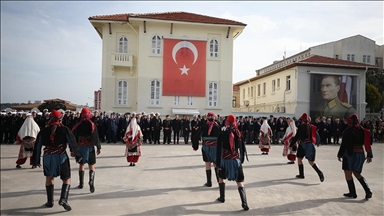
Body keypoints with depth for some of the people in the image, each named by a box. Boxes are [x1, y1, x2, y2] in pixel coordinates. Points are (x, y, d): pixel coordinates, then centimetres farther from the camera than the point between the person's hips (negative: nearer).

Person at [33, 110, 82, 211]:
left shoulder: (43, 131, 7)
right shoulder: (65, 129, -3)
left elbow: (37, 146, 10)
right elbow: (73, 143, -5)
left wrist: (36, 160, 18)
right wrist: (77, 156, 2)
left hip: (47, 157, 3)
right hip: (61, 157, -3)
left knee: (49, 178, 21)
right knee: (67, 179, 5)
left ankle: (50, 201, 25)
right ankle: (63, 199, -13)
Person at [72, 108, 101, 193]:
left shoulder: (77, 125, -1)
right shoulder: (92, 125, -6)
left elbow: (74, 137, 0)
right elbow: (96, 137, -9)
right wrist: (98, 147, -2)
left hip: (80, 147, 2)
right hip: (90, 147, -2)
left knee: (81, 165, 17)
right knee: (91, 166, 2)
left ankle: (81, 183, 23)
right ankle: (91, 180, -21)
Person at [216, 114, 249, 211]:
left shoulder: (222, 134, -8)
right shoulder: (238, 133, -1)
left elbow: (219, 149, -9)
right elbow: (242, 147, 4)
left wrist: (218, 163, -5)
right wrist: (241, 159, 14)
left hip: (225, 160, -1)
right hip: (236, 160, 1)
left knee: (221, 177, 24)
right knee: (240, 182, 3)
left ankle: (222, 197, 32)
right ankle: (244, 204, -8)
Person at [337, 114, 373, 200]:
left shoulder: (348, 131, -11)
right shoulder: (363, 131, 6)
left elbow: (344, 144, -13)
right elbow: (368, 144, 8)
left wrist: (340, 155, -7)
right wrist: (369, 155, 14)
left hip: (350, 154, -7)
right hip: (360, 154, 7)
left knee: (348, 173, 4)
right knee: (357, 173, 18)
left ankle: (352, 193, 7)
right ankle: (368, 191, 9)